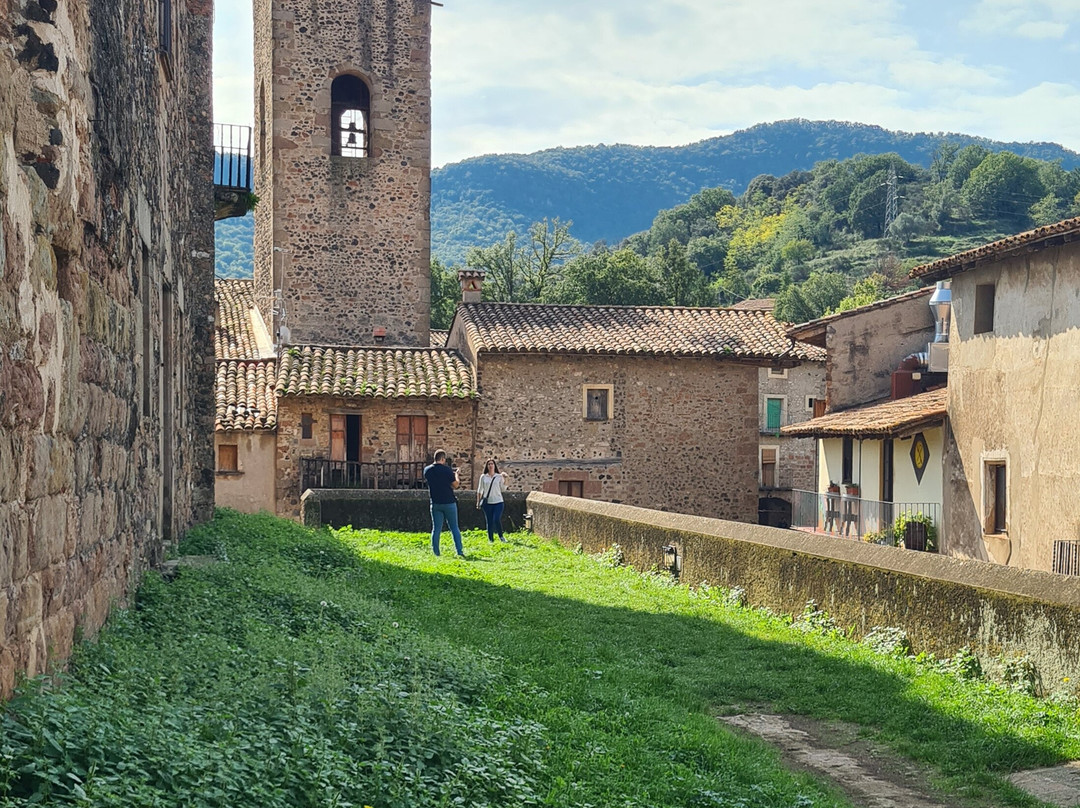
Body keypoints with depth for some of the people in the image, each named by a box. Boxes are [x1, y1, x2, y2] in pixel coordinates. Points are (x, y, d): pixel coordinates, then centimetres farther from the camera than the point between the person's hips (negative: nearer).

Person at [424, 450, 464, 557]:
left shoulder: (427, 470, 1)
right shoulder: (447, 470, -11)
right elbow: (455, 485, -6)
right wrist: (456, 474, 14)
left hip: (435, 503, 3)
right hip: (449, 502, -3)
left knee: (436, 529, 7)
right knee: (454, 528, 6)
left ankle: (435, 553, 4)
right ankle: (460, 551, 1)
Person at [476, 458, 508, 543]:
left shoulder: (499, 476, 4)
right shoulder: (483, 477, 5)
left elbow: (503, 489, 3)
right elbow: (480, 490, 10)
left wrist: (505, 479, -7)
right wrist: (478, 502, 7)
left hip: (498, 502, -1)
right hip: (487, 502, 1)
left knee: (497, 519, -14)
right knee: (489, 522, 4)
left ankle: (501, 536, 8)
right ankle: (491, 539, 15)